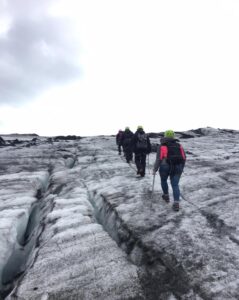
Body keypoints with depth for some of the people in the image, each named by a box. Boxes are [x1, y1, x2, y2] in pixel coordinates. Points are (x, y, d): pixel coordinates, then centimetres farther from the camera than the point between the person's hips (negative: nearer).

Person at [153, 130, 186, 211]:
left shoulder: (162, 146, -4)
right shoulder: (179, 145, 9)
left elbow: (158, 159, -9)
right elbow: (184, 158, 9)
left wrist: (155, 169, -1)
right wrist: (181, 168, 21)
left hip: (165, 167, -2)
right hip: (177, 167, 3)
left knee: (163, 180, 24)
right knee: (175, 185, 7)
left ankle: (166, 196, 37)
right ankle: (176, 203, -4)